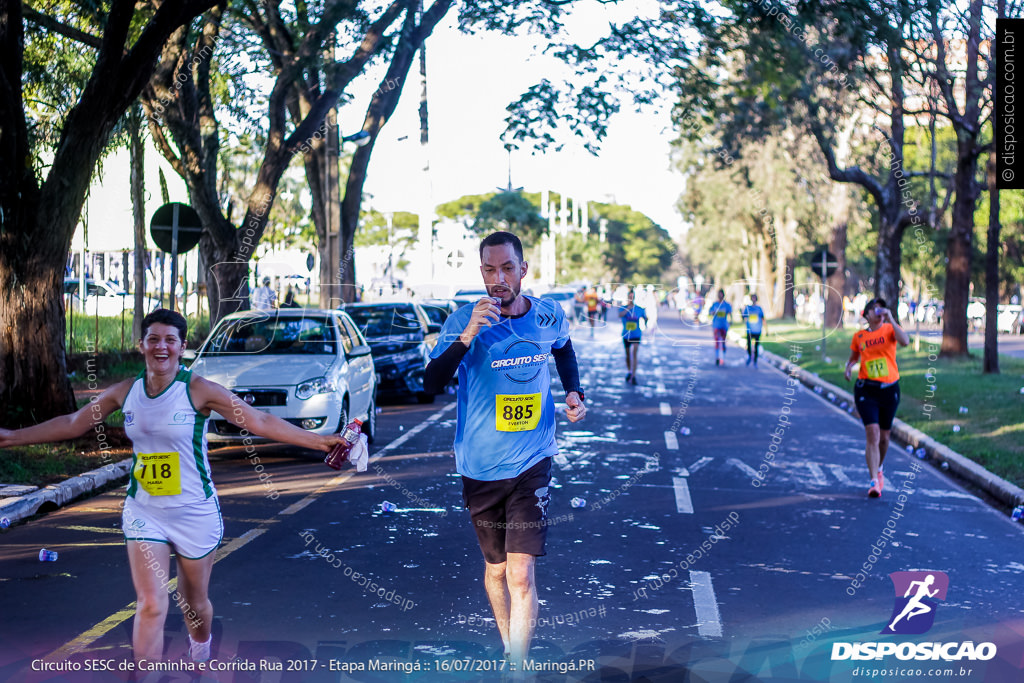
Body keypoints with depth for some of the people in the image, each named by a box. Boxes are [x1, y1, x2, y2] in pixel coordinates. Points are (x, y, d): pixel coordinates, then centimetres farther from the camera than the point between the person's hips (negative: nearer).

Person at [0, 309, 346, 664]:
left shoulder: (198, 390, -13)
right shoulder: (125, 391, -1)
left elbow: (260, 422, -17)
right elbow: (73, 424, 12)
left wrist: (319, 441, -26)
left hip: (194, 512, -2)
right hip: (143, 512, 2)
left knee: (194, 602, 14)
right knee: (150, 605, -10)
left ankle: (201, 661, 45)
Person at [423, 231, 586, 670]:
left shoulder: (550, 316, -3)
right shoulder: (463, 320, -12)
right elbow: (431, 384, -22)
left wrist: (573, 392, 5)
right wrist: (468, 336, -34)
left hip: (531, 463, 0)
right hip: (480, 466, 0)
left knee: (521, 575, -11)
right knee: (496, 569, 16)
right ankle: (509, 648, 40)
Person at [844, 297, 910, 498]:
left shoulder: (890, 329, -1)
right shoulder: (859, 336, 4)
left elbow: (905, 341, -23)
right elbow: (854, 357, 21)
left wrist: (890, 319, -22)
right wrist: (849, 367, 0)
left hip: (890, 389, 1)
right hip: (866, 389, -1)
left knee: (884, 437, 13)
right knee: (873, 434, -15)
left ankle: (878, 469, 41)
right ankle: (874, 481, -15)